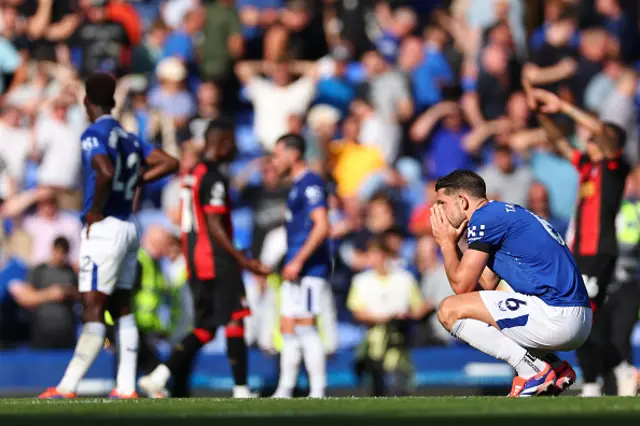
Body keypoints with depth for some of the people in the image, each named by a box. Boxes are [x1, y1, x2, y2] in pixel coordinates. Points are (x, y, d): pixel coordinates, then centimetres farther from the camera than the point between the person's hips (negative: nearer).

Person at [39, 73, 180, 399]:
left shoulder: (94, 135, -10)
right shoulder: (129, 138, 13)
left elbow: (105, 172, -28)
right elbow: (169, 163, 15)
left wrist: (95, 210, -15)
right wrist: (135, 182, 14)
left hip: (103, 228, -8)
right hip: (128, 228, 8)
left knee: (93, 309, -12)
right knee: (121, 309, 11)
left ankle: (67, 387, -14)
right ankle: (126, 387, 10)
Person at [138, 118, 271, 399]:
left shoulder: (193, 174, 17)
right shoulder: (214, 178, -13)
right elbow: (214, 228, -19)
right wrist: (243, 261, -18)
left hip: (196, 260, 9)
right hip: (216, 260, -9)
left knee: (206, 328, 10)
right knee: (235, 321, -4)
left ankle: (158, 377, 1)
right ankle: (241, 391, -3)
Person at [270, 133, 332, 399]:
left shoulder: (310, 183, -12)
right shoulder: (298, 185, 20)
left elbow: (322, 227, -22)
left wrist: (298, 261, -23)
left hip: (310, 268, -10)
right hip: (296, 269, 11)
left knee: (305, 327, -12)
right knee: (288, 328, 10)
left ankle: (318, 392, -12)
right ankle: (284, 392, 13)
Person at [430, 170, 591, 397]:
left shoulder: (484, 217, -5)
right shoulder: (507, 213, 24)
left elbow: (461, 284, -4)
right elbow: (486, 285, 25)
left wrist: (447, 243, 12)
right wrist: (452, 244, 24)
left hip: (554, 316, -10)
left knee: (449, 310, -6)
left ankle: (533, 370, -10)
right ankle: (556, 368, 14)